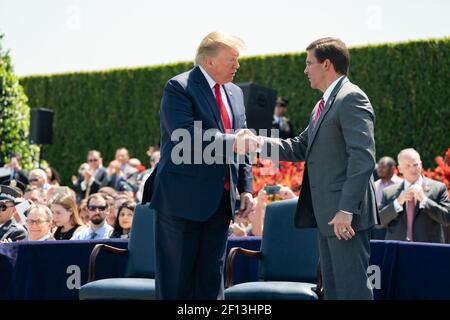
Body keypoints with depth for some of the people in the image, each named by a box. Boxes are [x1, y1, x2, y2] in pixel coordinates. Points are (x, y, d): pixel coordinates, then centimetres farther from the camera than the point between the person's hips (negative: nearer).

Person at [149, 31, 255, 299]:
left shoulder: (235, 93, 15)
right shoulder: (179, 88, -9)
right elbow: (188, 139, -22)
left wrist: (246, 188, 8)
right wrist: (233, 141, -22)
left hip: (221, 200, 7)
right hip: (183, 199, -7)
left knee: (211, 277, 9)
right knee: (176, 280, -3)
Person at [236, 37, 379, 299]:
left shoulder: (352, 99, -12)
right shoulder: (324, 104, 20)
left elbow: (363, 158, -21)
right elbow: (301, 148, 21)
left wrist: (347, 210, -25)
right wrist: (259, 143, 6)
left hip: (346, 215, -10)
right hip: (327, 215, 10)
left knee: (352, 287, -9)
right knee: (332, 287, 13)